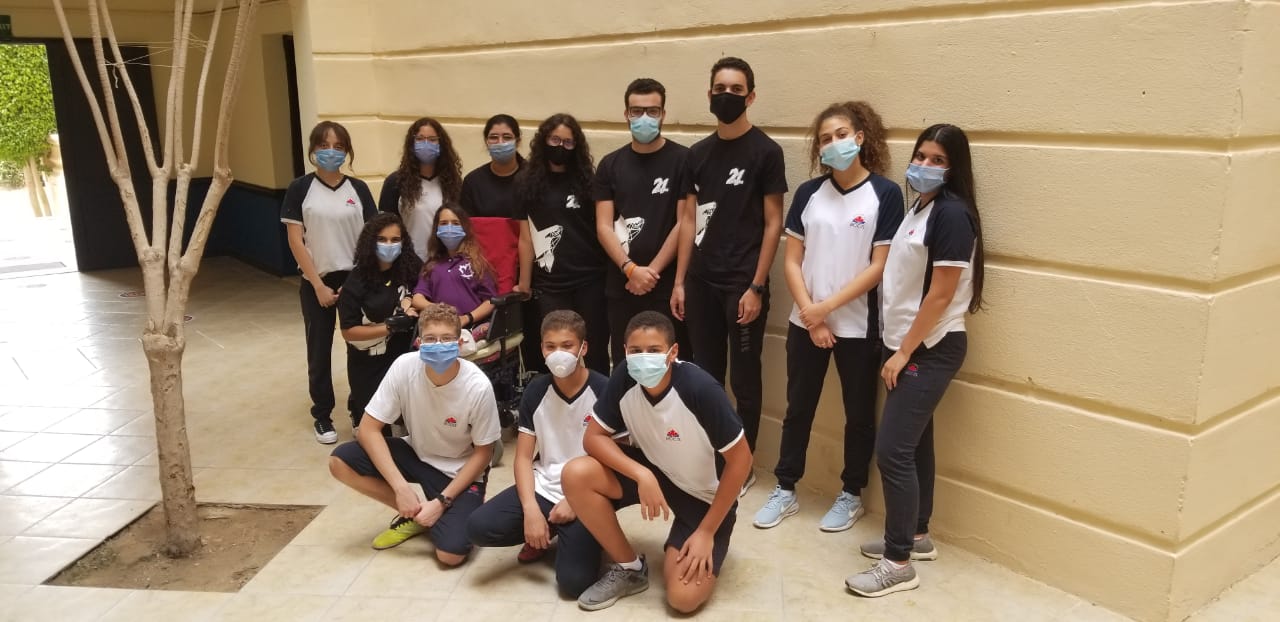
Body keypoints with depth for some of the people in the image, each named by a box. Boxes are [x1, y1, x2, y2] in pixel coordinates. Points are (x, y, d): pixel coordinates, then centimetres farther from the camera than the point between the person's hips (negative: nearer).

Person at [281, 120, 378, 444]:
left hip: (356, 278, 1)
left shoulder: (358, 188, 2)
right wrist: (318, 284, -9)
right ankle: (322, 414, 20)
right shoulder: (300, 189, -2)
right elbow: (295, 240, -5)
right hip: (316, 281, -1)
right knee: (319, 348, 7)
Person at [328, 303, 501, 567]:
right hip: (416, 454, 4)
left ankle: (467, 507, 11)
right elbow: (368, 428, -17)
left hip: (460, 470, -4)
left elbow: (482, 453, -14)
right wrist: (402, 487, -25)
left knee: (451, 553, -24)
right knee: (340, 461, -18)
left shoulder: (478, 387, -27)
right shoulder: (404, 367, -22)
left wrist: (442, 501, -20)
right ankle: (412, 514, 2)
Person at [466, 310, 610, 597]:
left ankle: (574, 536, 13)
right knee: (479, 527, -18)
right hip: (544, 487, 4)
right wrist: (530, 509, -13)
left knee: (574, 581, -22)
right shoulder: (535, 391, 1)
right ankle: (548, 532, 10)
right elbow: (523, 457, 3)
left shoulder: (604, 391, -11)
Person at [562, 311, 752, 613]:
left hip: (705, 494, -4)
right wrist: (642, 475, -29)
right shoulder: (624, 378, -20)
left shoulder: (701, 389, -31)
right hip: (653, 470, 4)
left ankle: (705, 549, 18)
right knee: (576, 475, -22)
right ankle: (630, 569, 1)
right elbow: (593, 436, -12)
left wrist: (707, 532, -18)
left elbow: (741, 459, -23)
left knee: (683, 598, -18)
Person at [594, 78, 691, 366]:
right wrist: (631, 269, -12)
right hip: (621, 286, 3)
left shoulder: (682, 159, -3)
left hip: (668, 286, -3)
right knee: (624, 365, 11)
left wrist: (651, 272, -11)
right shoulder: (611, 164, 8)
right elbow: (603, 226, 2)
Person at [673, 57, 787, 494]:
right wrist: (680, 281, 7)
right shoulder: (698, 153, 10)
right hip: (702, 280, 5)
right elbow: (690, 219, 11)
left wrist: (756, 286, -13)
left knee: (744, 380, 4)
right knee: (705, 374, 13)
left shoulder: (765, 151, -5)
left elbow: (773, 223, -7)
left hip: (742, 283, -5)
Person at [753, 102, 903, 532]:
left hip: (859, 326, -3)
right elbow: (791, 261, 1)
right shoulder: (808, 193, 2)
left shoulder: (885, 194, -7)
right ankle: (785, 491, 26)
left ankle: (851, 495, 27)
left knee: (859, 413, 11)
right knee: (798, 408, 12)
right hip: (805, 323, 3)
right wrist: (810, 314, -9)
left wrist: (828, 306, -15)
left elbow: (879, 267, -11)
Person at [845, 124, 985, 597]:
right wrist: (899, 347, 12)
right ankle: (917, 536, 29)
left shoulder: (952, 214, -17)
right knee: (914, 442, 16)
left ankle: (899, 563, 1)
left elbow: (941, 295, -20)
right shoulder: (919, 207, 12)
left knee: (892, 449, -9)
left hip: (931, 348, -9)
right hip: (912, 344, 9)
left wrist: (903, 352, -16)